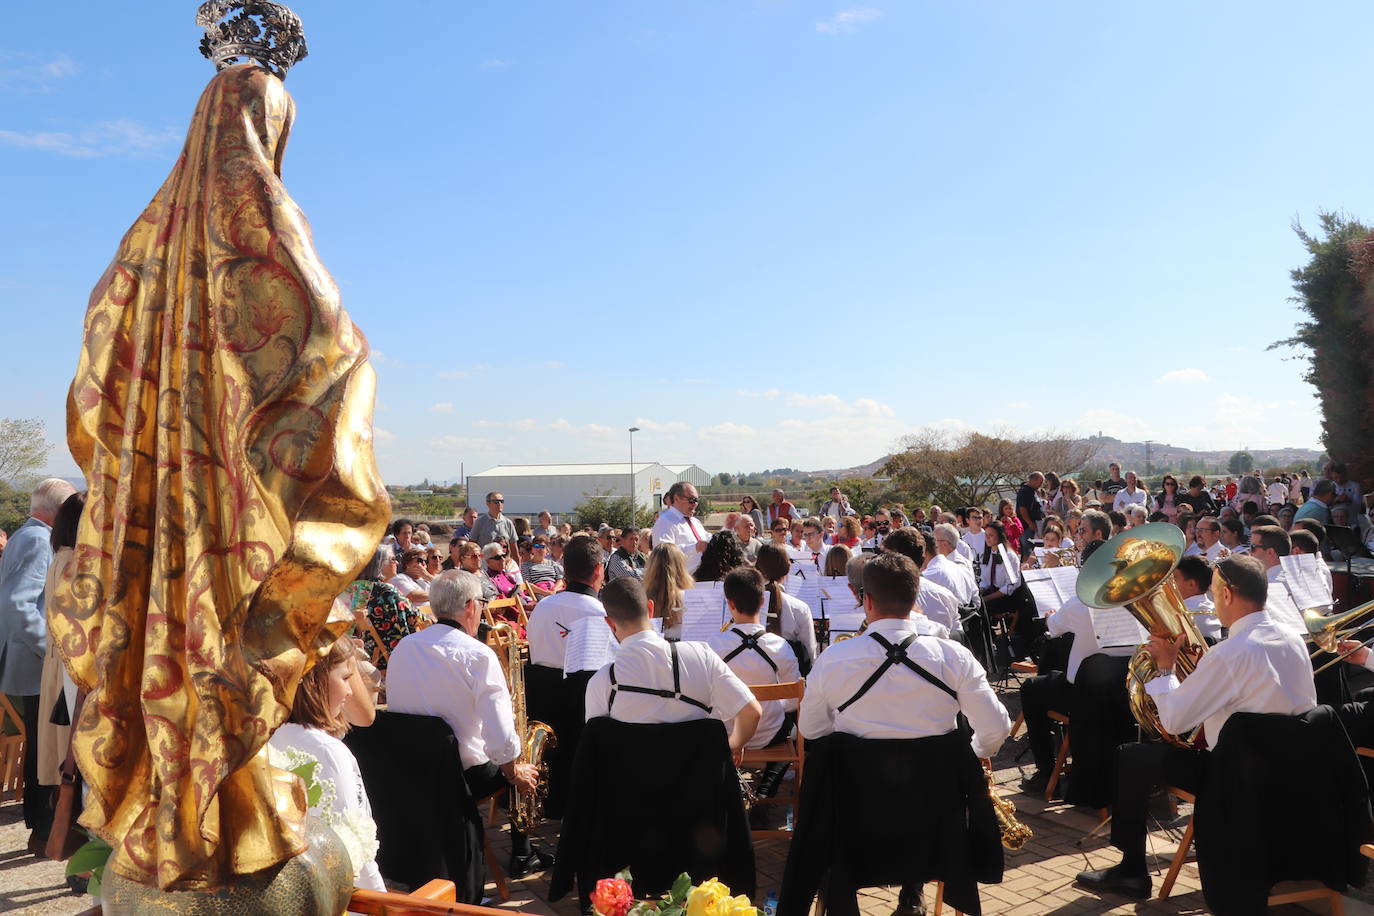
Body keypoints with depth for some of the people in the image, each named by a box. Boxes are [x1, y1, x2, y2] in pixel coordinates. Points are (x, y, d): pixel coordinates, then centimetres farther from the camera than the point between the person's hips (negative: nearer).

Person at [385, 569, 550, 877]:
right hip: (464, 773, -6)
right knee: (525, 773, 20)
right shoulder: (478, 655, -19)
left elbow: (397, 707, 10)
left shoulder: (402, 647, -1)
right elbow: (501, 736, -23)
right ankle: (521, 857, 28)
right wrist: (515, 772, -5)